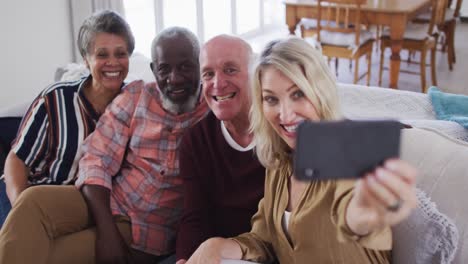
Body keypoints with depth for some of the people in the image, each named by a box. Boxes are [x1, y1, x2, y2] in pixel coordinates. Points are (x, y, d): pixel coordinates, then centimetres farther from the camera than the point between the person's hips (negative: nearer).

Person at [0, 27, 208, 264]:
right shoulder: (135, 96, 3)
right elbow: (97, 161, -3)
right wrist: (106, 230, -17)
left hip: (149, 231, -3)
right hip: (105, 203, 3)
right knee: (33, 201, -26)